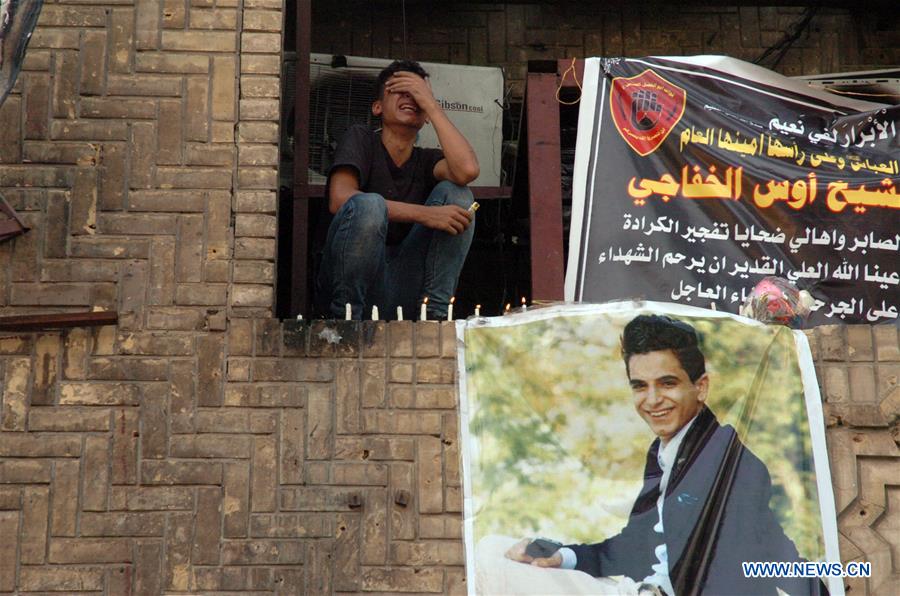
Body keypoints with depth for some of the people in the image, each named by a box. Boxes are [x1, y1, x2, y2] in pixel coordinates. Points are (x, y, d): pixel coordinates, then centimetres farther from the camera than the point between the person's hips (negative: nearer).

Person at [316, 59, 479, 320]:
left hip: (400, 293, 4)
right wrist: (423, 215, -18)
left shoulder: (427, 160, 12)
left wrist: (431, 103, -5)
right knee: (369, 203, -30)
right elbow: (339, 200, -15)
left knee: (455, 193, -8)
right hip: (348, 281, -3)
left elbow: (467, 170, -13)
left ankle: (436, 314, -13)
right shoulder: (361, 139, 4)